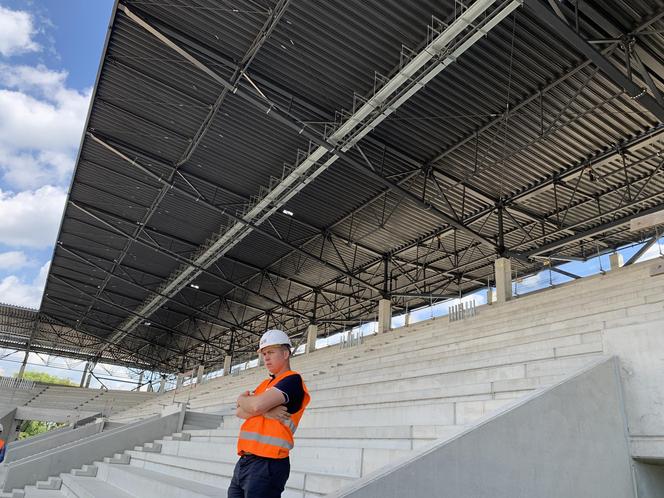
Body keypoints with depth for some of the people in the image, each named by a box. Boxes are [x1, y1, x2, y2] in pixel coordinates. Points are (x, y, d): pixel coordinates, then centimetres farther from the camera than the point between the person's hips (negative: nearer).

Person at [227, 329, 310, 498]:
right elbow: (240, 412, 6)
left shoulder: (293, 380, -8)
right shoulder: (265, 384, 19)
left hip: (266, 464, -8)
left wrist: (243, 399, 3)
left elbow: (256, 405, -19)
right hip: (244, 461, 8)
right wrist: (264, 411, -12)